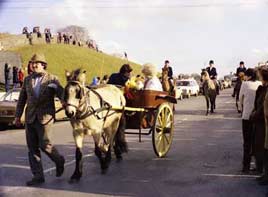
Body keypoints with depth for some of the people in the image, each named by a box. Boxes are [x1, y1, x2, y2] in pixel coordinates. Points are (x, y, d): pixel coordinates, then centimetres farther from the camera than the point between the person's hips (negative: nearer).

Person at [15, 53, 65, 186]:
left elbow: (61, 94, -9)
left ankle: (59, 160, 24)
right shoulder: (28, 79, 10)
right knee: (32, 148, 5)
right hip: (30, 118, 5)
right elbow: (22, 99, 14)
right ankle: (38, 176, 14)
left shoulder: (52, 79, -1)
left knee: (44, 144, -7)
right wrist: (17, 115, 11)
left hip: (45, 116, -4)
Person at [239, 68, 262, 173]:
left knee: (247, 141, 4)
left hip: (247, 116, -3)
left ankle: (246, 166, 5)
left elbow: (240, 99, 4)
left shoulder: (245, 84, -5)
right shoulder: (260, 84, 2)